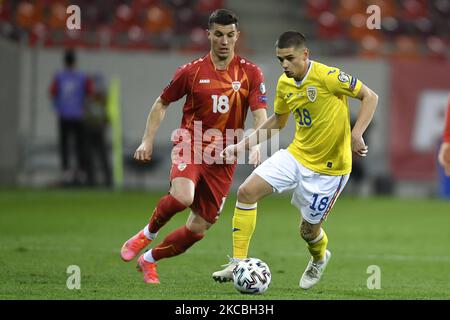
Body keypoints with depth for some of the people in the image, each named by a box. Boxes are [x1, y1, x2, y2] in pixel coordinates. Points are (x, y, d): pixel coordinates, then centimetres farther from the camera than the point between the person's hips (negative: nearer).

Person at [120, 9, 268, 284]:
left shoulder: (250, 73, -1)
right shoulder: (192, 71, -1)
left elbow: (260, 114, -7)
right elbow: (162, 104, 11)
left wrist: (256, 144, -26)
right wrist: (148, 141, 3)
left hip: (224, 159, 2)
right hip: (191, 147, -2)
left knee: (198, 229, 2)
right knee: (182, 196, -33)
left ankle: (149, 260, 27)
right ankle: (148, 234, -3)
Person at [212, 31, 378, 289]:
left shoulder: (327, 76, -20)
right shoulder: (284, 84, 1)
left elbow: (370, 96, -14)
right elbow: (277, 122, 17)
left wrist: (357, 134, -27)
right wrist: (241, 146, 10)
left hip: (329, 167, -6)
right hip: (297, 155, 6)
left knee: (309, 230, 5)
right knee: (247, 192, -11)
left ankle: (319, 259, 44)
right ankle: (238, 264, -4)